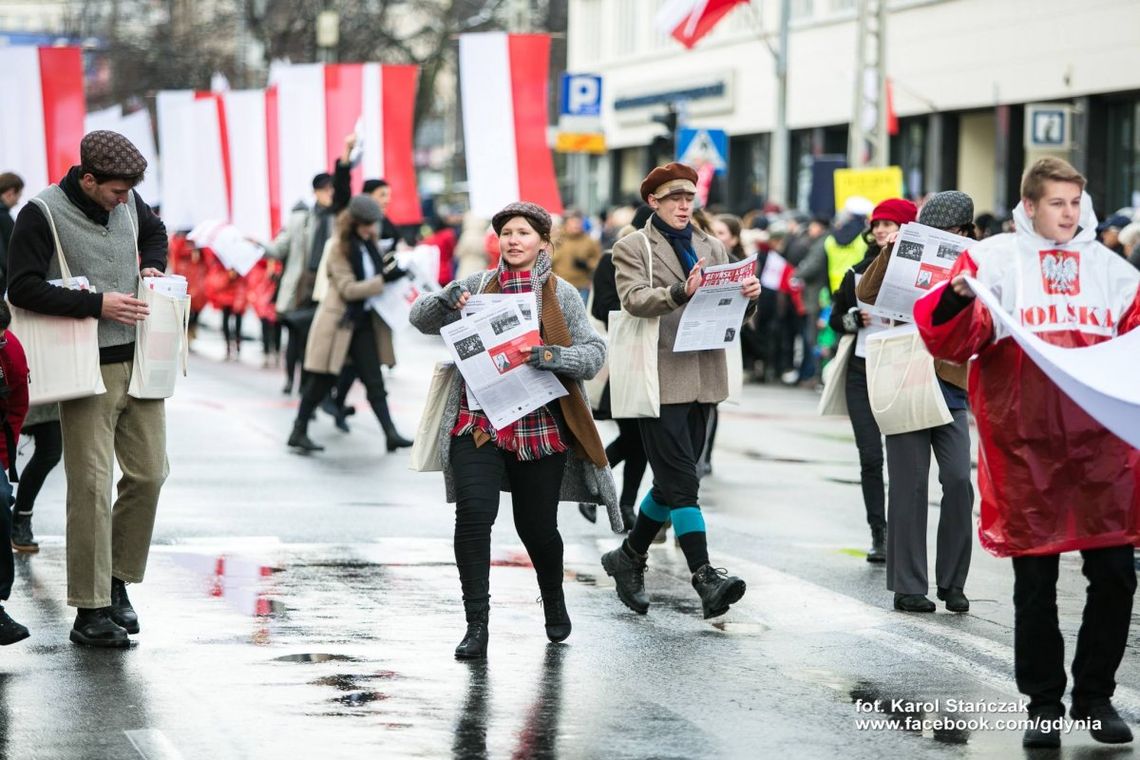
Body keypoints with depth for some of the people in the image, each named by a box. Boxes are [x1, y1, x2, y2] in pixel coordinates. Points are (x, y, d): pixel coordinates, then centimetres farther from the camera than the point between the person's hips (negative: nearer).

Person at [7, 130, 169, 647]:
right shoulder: (43, 214, -12)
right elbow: (22, 288, -19)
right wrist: (97, 304, -21)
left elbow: (154, 232, 29)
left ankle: (117, 580, 23)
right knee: (91, 487, -7)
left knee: (149, 474, 6)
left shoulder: (127, 202, 6)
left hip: (139, 361, 6)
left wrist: (152, 267, 7)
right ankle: (90, 610, -2)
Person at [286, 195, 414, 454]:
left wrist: (387, 265, 2)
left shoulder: (367, 243, 8)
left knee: (375, 381, 1)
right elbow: (348, 289, -19)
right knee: (322, 381, 1)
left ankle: (390, 433, -4)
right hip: (340, 322, -7)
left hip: (363, 322, 7)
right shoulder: (339, 247, -14)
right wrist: (385, 278, -26)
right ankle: (299, 431, 13)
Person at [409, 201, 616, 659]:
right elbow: (421, 318, 6)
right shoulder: (477, 286, 8)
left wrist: (554, 356, -22)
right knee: (473, 514, -15)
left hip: (541, 427, -1)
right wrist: (445, 300, -16)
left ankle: (554, 604, 38)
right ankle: (476, 625, -8)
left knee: (537, 527, 8)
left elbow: (594, 352, -2)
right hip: (479, 424, 1)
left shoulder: (561, 294, 3)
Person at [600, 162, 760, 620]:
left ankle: (629, 557, 29)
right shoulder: (632, 248, 1)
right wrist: (681, 293, -34)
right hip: (660, 379, -6)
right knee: (682, 481, -11)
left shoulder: (712, 248, 18)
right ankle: (705, 578, -17)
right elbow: (634, 298, -16)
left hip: (702, 378, 6)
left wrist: (747, 295, -10)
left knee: (673, 481, 12)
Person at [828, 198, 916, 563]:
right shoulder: (860, 270, 12)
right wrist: (857, 319, -2)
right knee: (870, 457, 1)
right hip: (863, 370, 4)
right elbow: (836, 319, 17)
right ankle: (878, 534, 7)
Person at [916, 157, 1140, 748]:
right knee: (1035, 578, 4)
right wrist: (956, 297, -24)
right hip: (1026, 442, -3)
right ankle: (1043, 701, 15)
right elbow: (949, 341, -5)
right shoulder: (996, 259, 3)